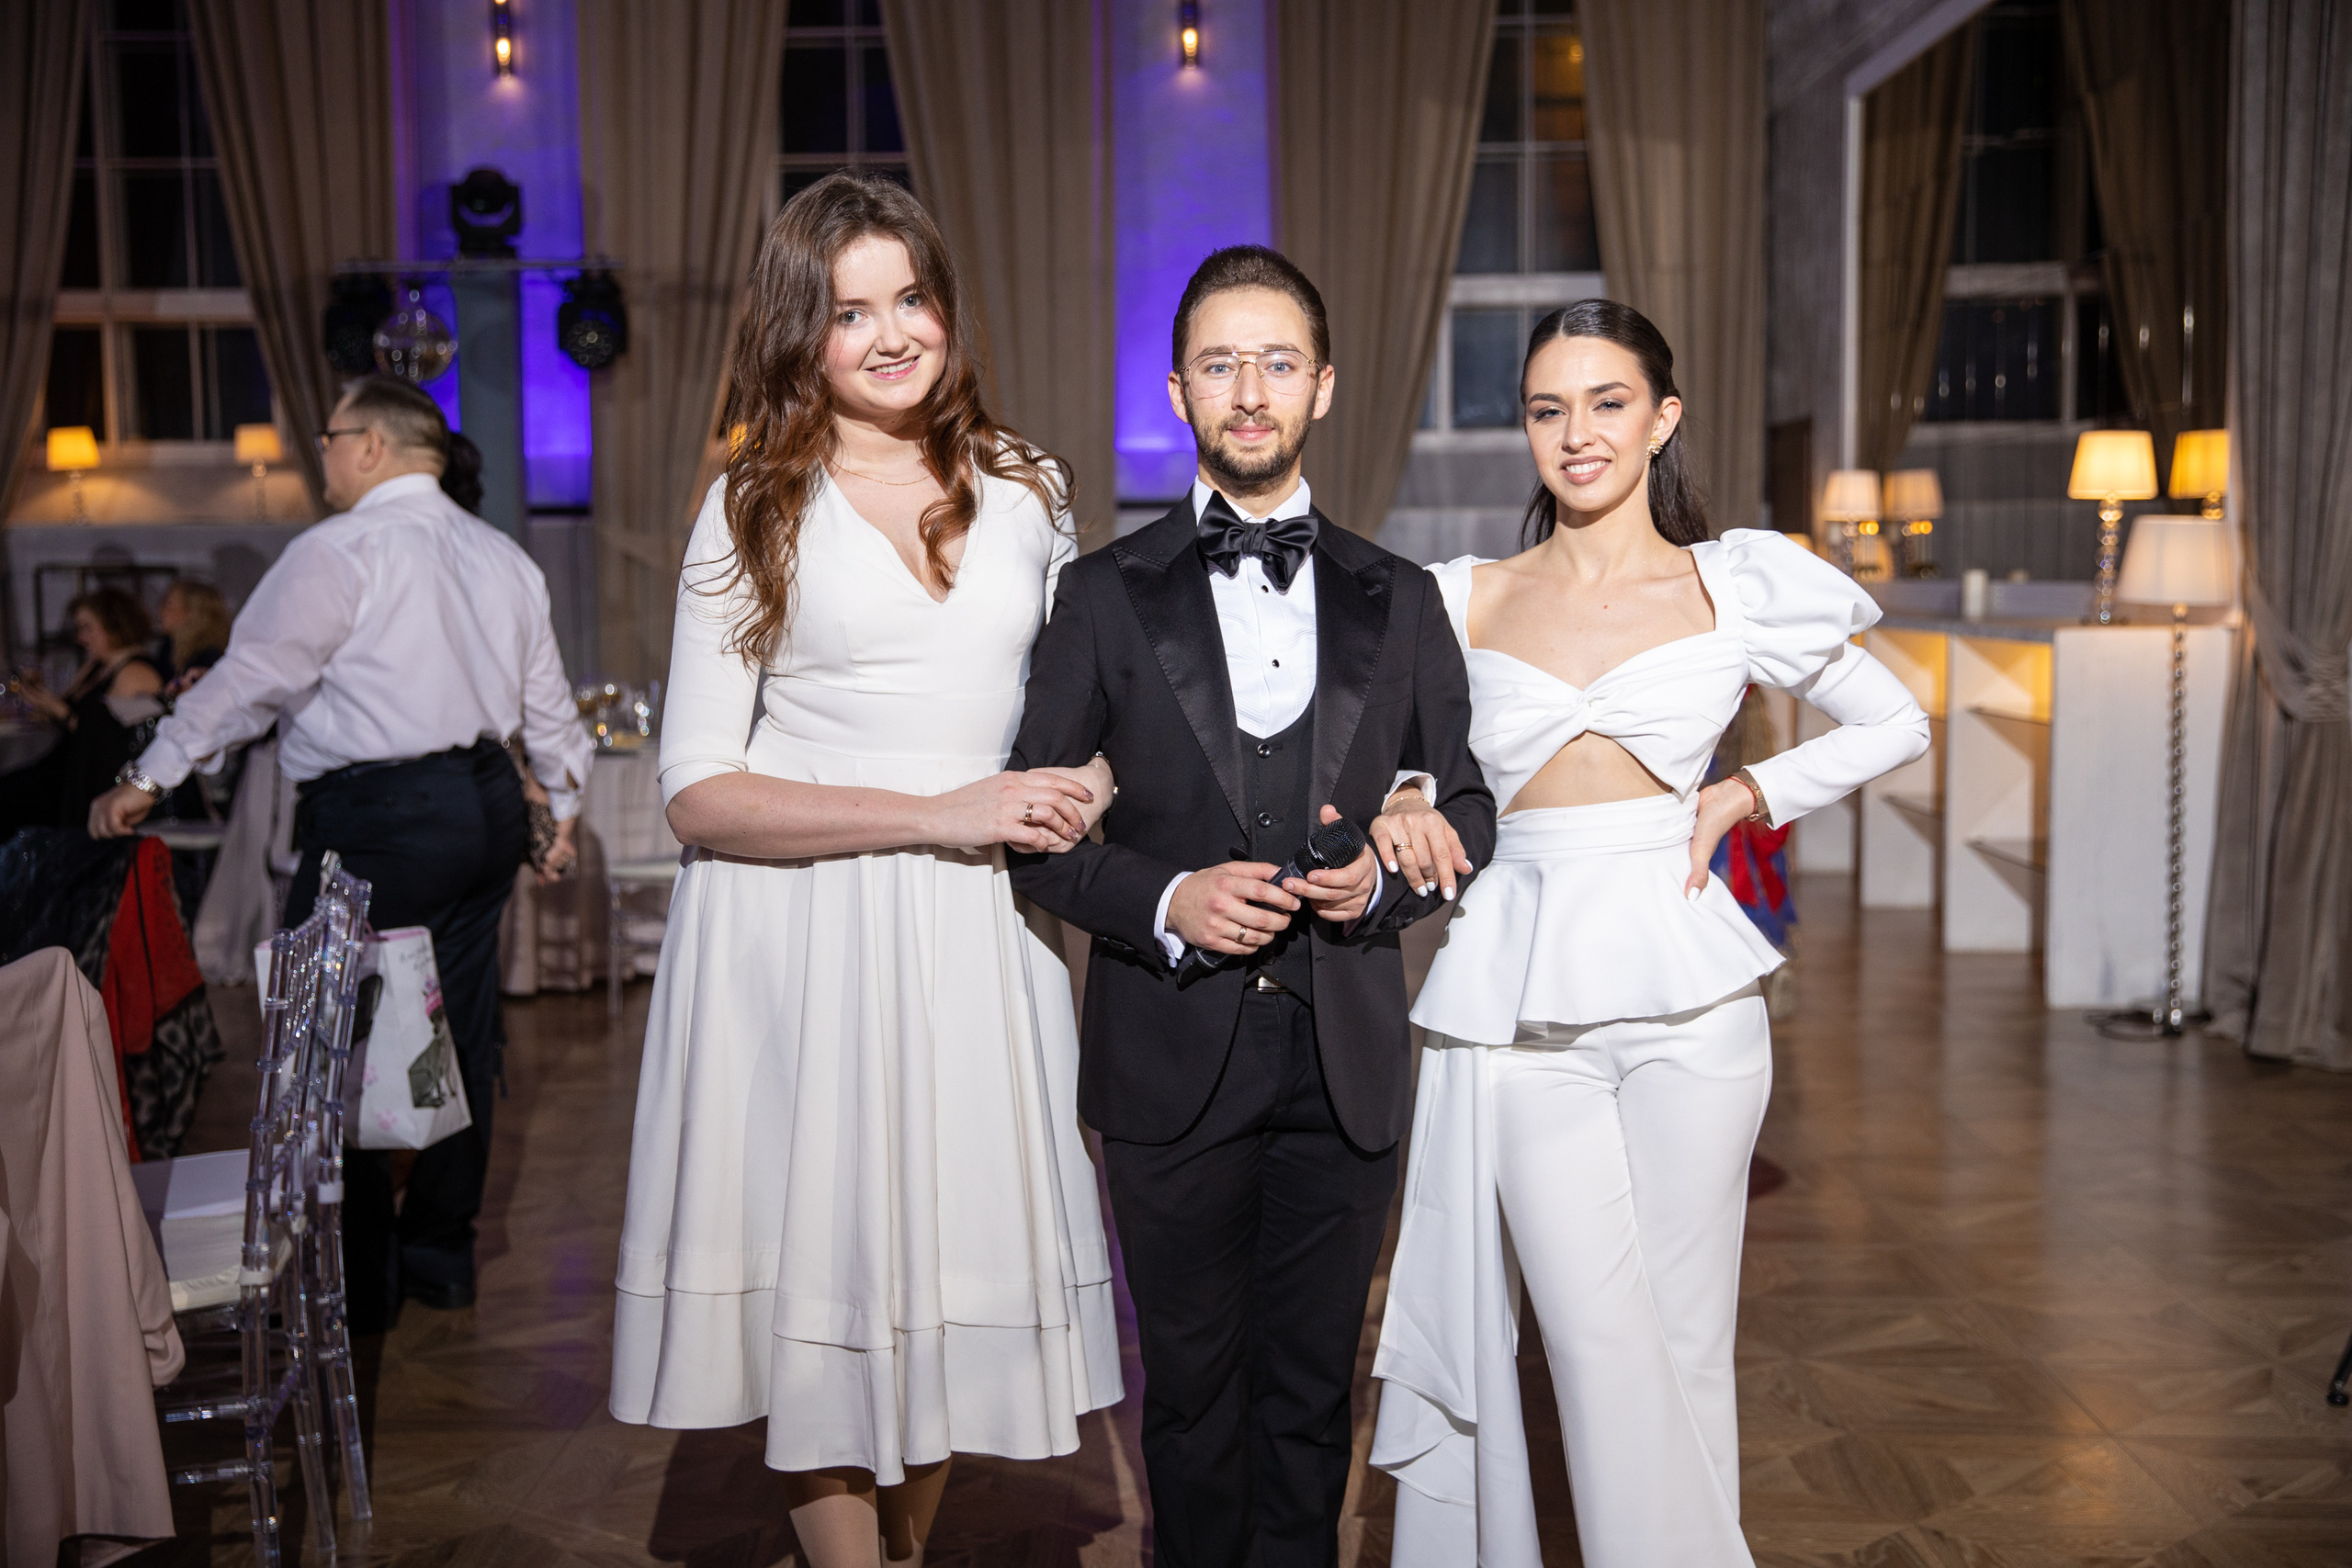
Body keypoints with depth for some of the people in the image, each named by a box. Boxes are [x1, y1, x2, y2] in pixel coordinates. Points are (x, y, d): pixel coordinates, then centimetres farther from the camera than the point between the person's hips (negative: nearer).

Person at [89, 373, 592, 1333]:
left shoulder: (339, 551, -10)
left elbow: (252, 678, -12)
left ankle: (361, 1283, 7)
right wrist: (563, 796, 33)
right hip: (487, 804, 8)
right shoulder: (503, 556, 14)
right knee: (459, 1031, 14)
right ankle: (442, 1252, 25)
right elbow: (546, 698, 19)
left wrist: (147, 777, -4)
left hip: (378, 822, -8)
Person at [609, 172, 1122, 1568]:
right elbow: (700, 791, -6)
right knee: (821, 1277, 3)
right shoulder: (757, 508, 0)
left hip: (975, 938, 3)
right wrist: (935, 814, -14)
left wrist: (1084, 789, -2)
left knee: (955, 1268, 8)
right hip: (799, 941, -2)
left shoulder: (1026, 487, 9)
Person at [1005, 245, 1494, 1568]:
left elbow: (1467, 805, 12)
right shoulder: (1106, 597, 1)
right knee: (1192, 1387, 12)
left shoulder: (1400, 601, 7)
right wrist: (1163, 903, -15)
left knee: (1313, 1387, 13)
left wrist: (1386, 879, -9)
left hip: (1346, 1060, 2)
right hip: (1173, 1060, -1)